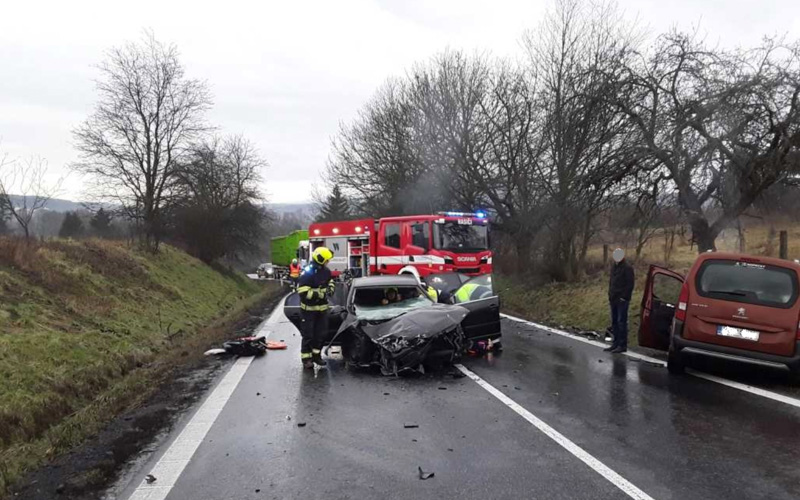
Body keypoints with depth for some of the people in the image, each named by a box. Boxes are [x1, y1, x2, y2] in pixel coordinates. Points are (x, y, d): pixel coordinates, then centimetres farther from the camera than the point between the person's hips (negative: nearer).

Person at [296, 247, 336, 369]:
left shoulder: (325, 271, 0)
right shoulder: (307, 274, -23)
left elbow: (330, 282, 20)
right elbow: (303, 293, -27)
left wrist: (330, 289, -3)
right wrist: (321, 294, -27)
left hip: (322, 308, 7)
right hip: (309, 309, -7)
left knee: (321, 333, 13)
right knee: (308, 335, 2)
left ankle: (316, 355, 28)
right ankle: (306, 358, 12)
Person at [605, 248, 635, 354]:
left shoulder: (627, 268, -9)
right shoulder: (614, 267, 16)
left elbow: (630, 285, -13)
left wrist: (624, 297, -15)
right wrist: (610, 296, 14)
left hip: (622, 300, -8)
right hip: (613, 300, 8)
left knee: (621, 322, -5)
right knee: (614, 322, 11)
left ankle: (622, 345, -1)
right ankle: (616, 343, 17)